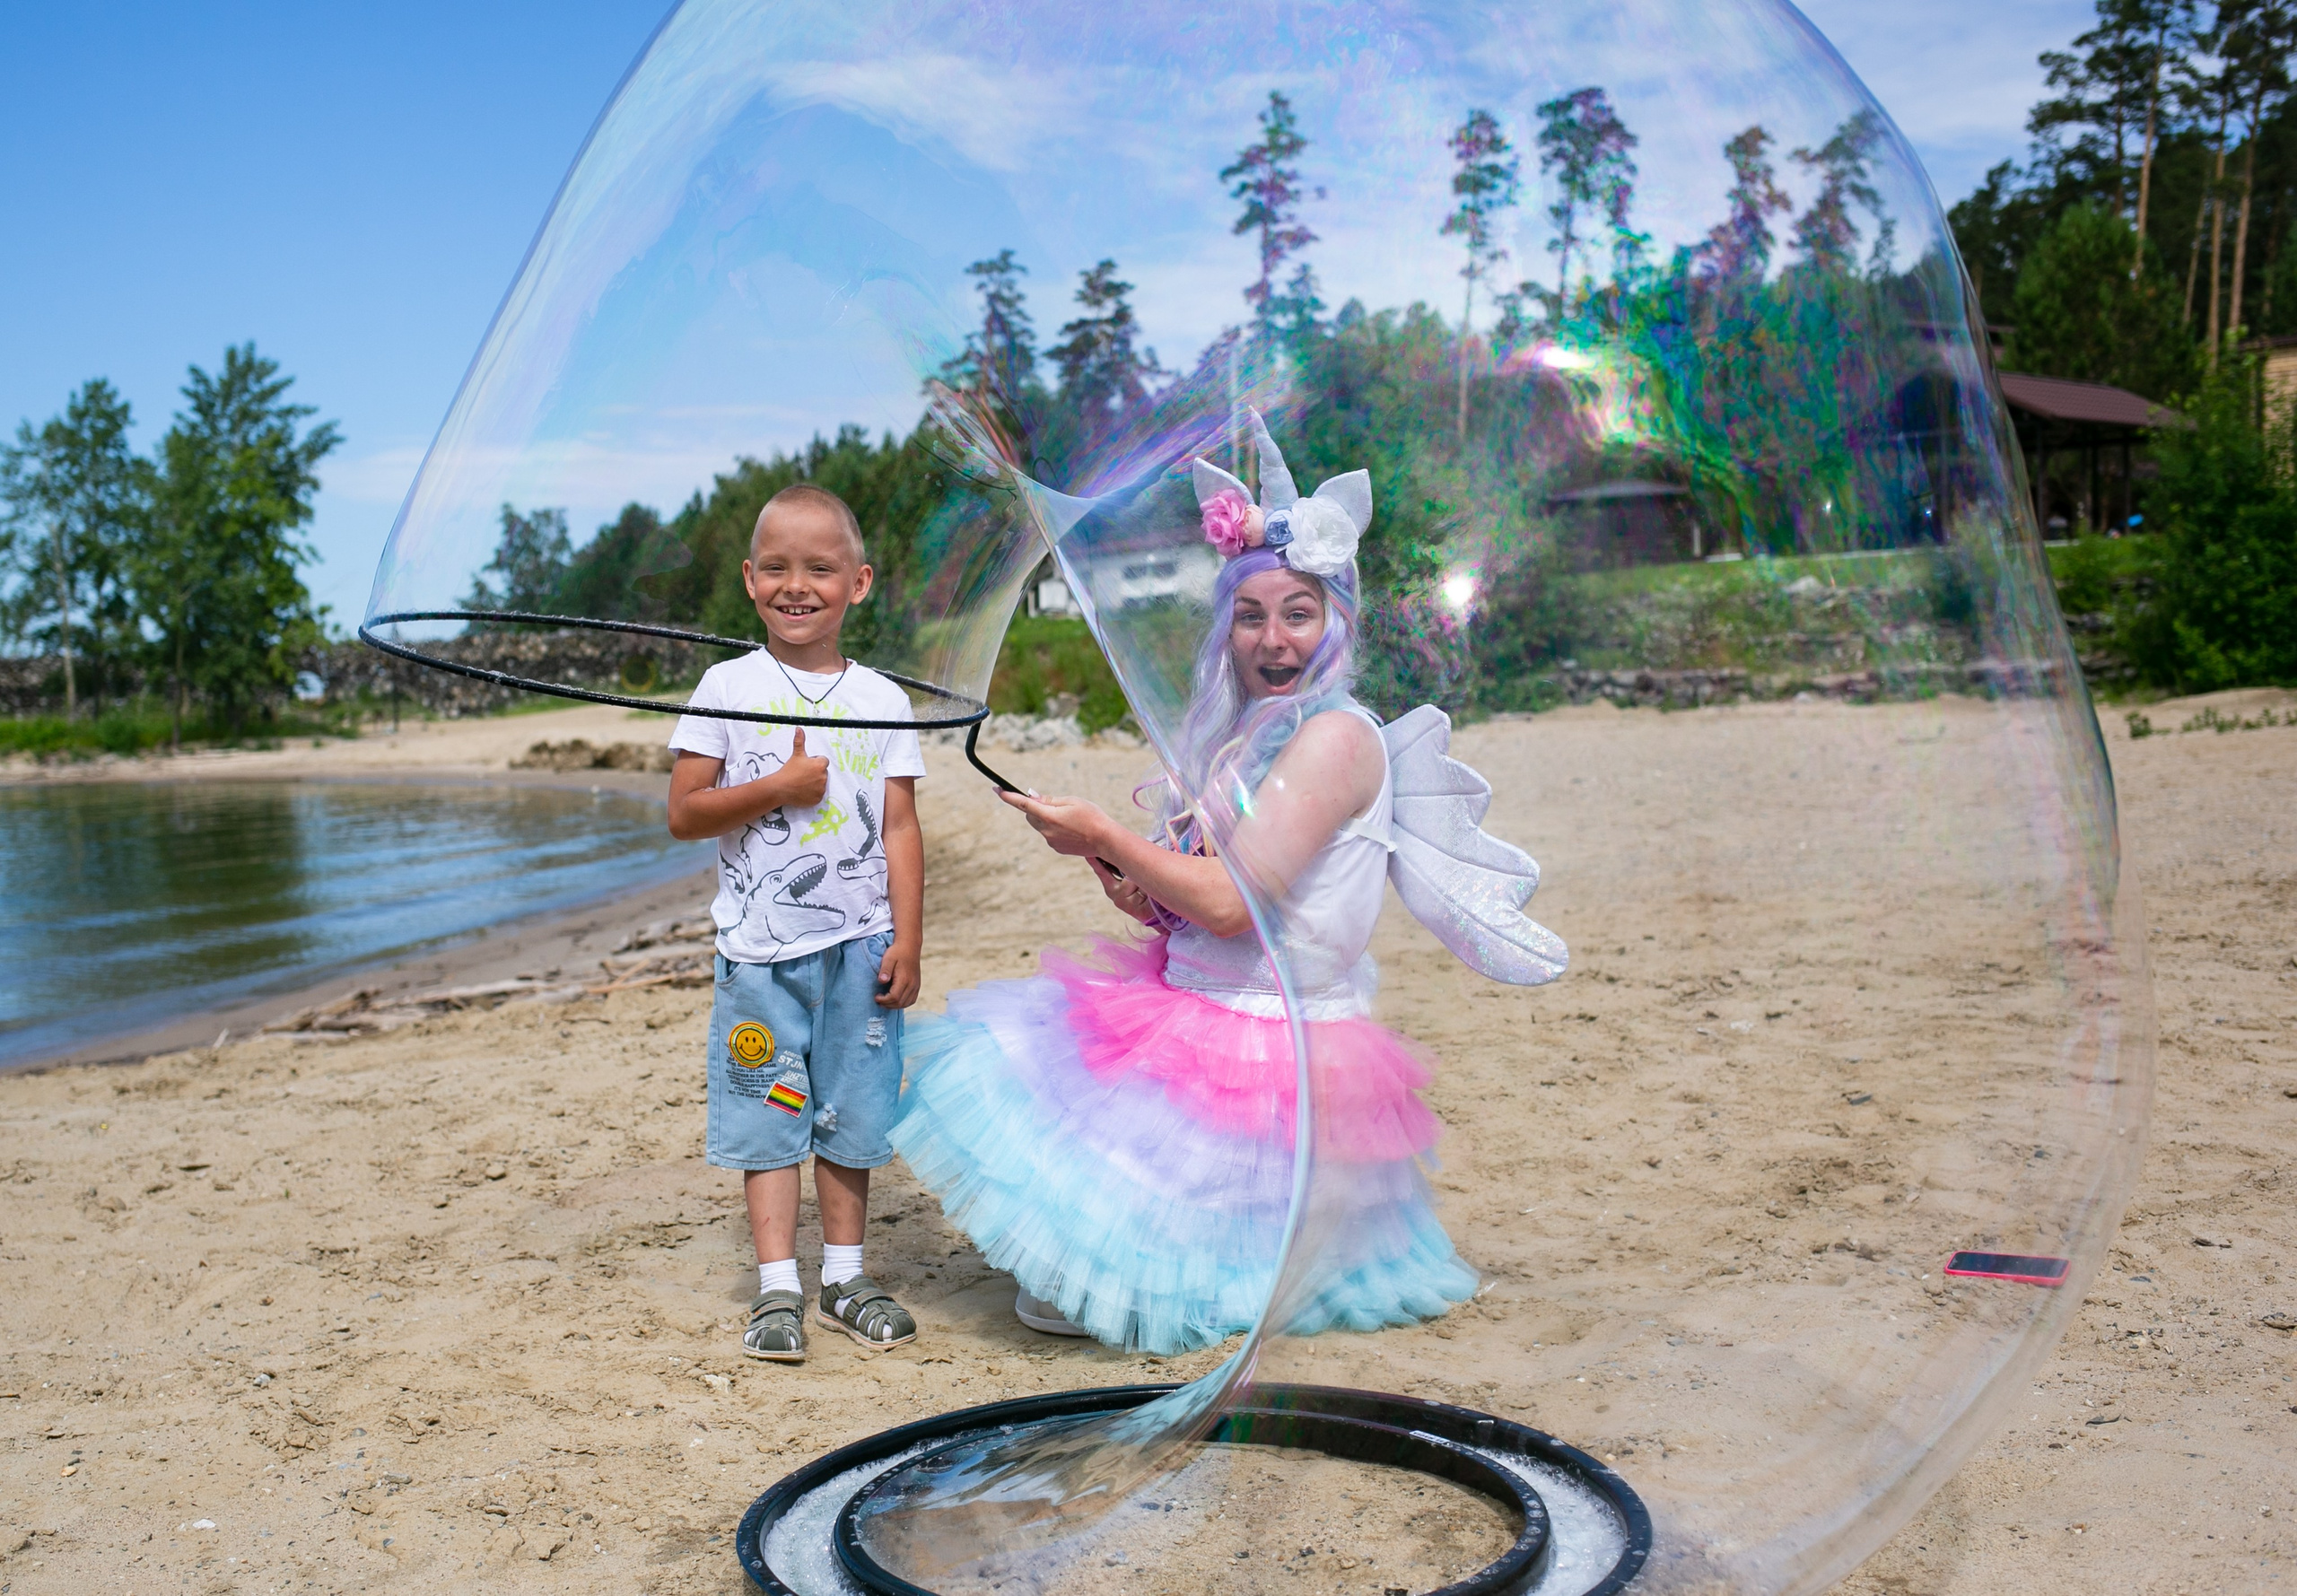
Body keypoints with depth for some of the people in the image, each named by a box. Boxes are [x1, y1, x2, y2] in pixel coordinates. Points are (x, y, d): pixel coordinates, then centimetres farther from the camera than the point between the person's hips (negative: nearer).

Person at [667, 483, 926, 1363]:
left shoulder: (881, 699, 5)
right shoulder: (728, 687, 0)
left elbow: (900, 828, 4)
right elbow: (683, 812, -3)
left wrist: (907, 942, -2)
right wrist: (777, 788, -16)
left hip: (859, 944, 2)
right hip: (761, 947, -1)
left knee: (851, 1113, 9)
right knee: (769, 1116, 3)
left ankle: (844, 1275, 21)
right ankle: (778, 1286, 11)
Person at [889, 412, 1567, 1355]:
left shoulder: (1335, 737, -18)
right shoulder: (1243, 733, 10)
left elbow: (1231, 901, -23)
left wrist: (1103, 838, -14)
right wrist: (1140, 888, -5)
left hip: (1265, 1045, -9)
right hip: (1196, 1010, 9)